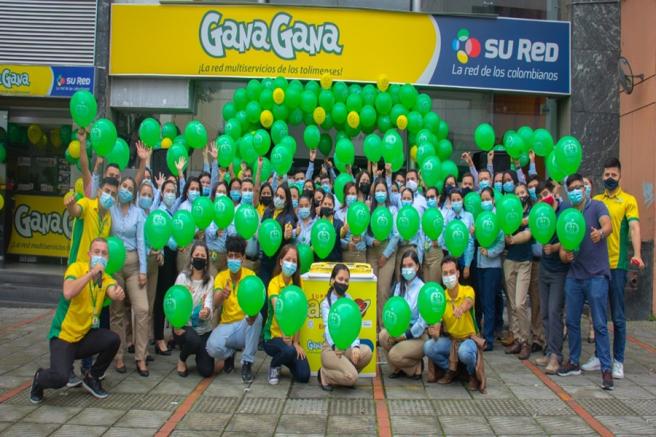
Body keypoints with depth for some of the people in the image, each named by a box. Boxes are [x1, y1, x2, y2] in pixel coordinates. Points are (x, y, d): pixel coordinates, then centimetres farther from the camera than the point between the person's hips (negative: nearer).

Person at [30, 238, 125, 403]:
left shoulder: (107, 279, -1)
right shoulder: (77, 268, -14)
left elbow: (114, 293, -23)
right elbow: (68, 293, -32)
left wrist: (119, 294, -46)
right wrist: (91, 273, -37)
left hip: (85, 336, 5)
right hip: (63, 336, -5)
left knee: (113, 339, -22)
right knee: (60, 378, -24)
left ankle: (92, 378, 5)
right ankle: (39, 378, 14)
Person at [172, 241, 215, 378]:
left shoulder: (210, 280, -1)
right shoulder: (183, 277, -8)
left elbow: (209, 303, -15)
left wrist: (207, 311, -39)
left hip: (204, 328, 2)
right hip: (184, 326, -2)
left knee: (206, 371, -8)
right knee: (193, 340, -38)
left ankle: (199, 352, 28)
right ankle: (181, 360, -1)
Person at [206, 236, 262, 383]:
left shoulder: (250, 275, -5)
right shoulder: (221, 276, -2)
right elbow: (215, 303, -19)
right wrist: (222, 295, -44)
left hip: (245, 326, -1)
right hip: (226, 325, 1)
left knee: (257, 316, -35)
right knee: (212, 347, -31)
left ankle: (247, 363, -19)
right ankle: (229, 354, 9)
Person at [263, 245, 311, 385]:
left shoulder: (297, 283, 1)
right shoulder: (274, 283, -16)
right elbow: (277, 309, -32)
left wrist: (297, 343, -7)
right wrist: (284, 333, -48)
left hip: (292, 337, 5)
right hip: (273, 336, -4)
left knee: (303, 376, -11)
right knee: (289, 351, -36)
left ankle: (287, 362, 23)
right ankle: (274, 366, -1)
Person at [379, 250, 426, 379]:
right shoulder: (398, 286, 5)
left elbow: (423, 320, -15)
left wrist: (406, 335, -14)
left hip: (419, 335, -6)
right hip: (401, 330, 6)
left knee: (394, 355, -24)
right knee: (383, 335, -22)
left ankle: (416, 367, 9)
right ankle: (398, 368, 2)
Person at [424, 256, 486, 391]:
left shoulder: (467, 290, -14)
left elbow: (468, 302, -39)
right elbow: (437, 323, -13)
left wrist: (461, 308, -64)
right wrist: (434, 332, -38)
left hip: (468, 338, -3)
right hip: (449, 339, 4)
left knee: (464, 352, -37)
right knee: (428, 347, -23)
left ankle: (474, 375, -1)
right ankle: (451, 370, 6)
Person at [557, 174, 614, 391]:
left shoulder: (596, 207, -3)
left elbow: (608, 226, -25)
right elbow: (562, 247, 10)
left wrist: (600, 233, -48)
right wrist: (565, 255, -14)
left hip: (596, 276, -5)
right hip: (574, 276, 5)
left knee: (600, 324, -3)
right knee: (572, 322, 11)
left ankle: (606, 369, 5)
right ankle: (573, 362, 24)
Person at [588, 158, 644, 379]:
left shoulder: (628, 200, -1)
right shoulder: (595, 201, 10)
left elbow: (634, 227, -13)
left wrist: (637, 254, -27)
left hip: (617, 265, -4)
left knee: (617, 316, 2)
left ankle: (618, 361, 13)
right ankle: (599, 356, 24)